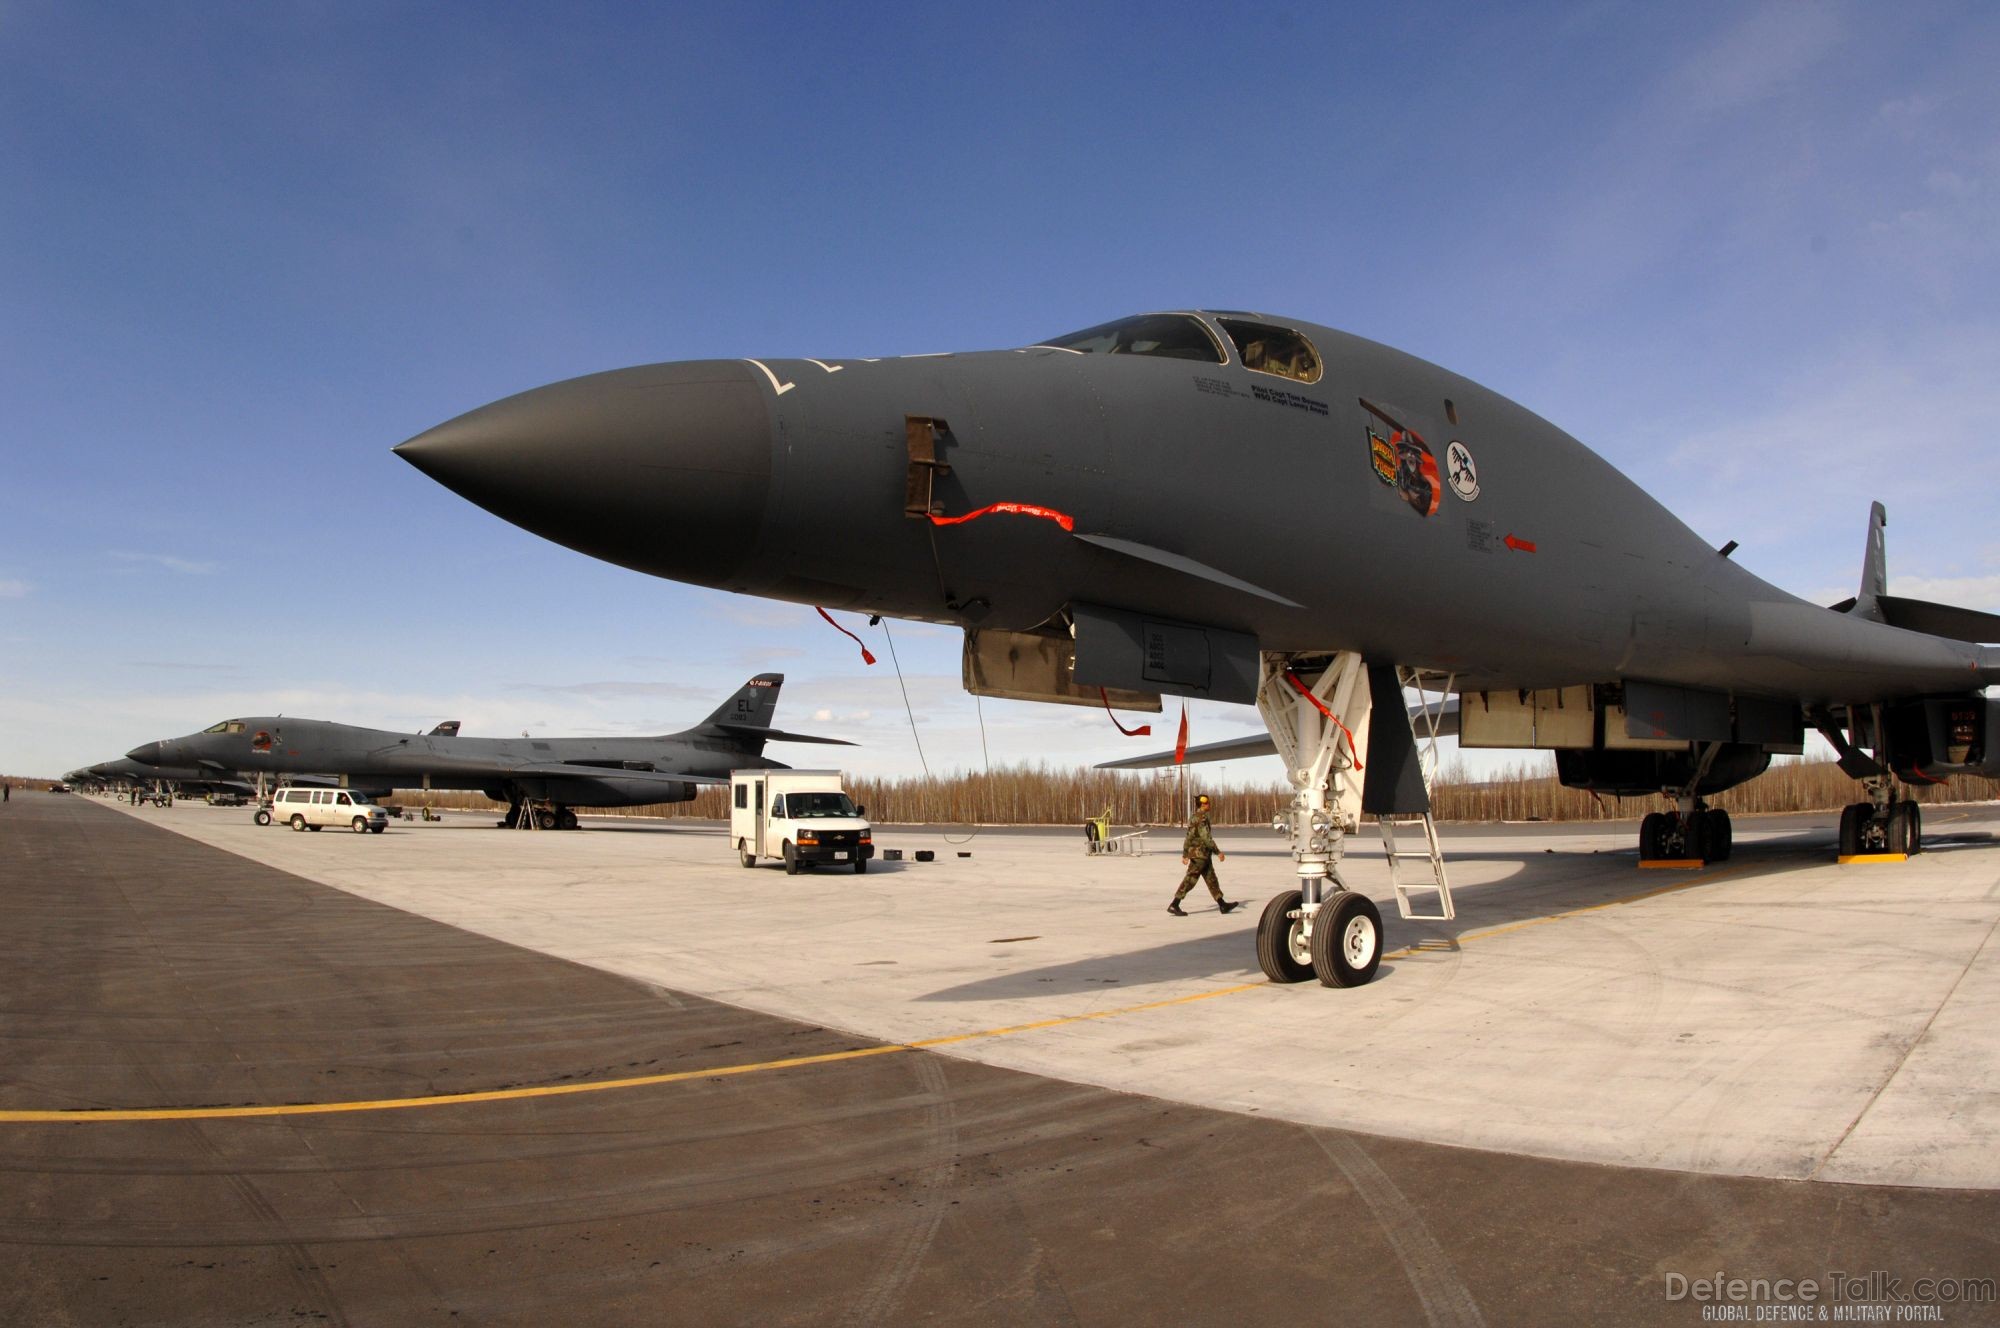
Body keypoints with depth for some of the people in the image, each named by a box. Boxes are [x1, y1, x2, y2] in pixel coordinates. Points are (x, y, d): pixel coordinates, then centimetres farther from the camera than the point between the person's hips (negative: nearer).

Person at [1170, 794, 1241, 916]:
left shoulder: (1194, 817, 14)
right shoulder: (1202, 818, -17)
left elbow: (1189, 836, 17)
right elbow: (1206, 837, -23)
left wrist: (1185, 854, 20)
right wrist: (1218, 852, -19)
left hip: (1201, 855, 10)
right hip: (1200, 853, -10)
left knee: (1211, 879, 11)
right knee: (1190, 880, -7)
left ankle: (1223, 905, 14)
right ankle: (1174, 905, -5)